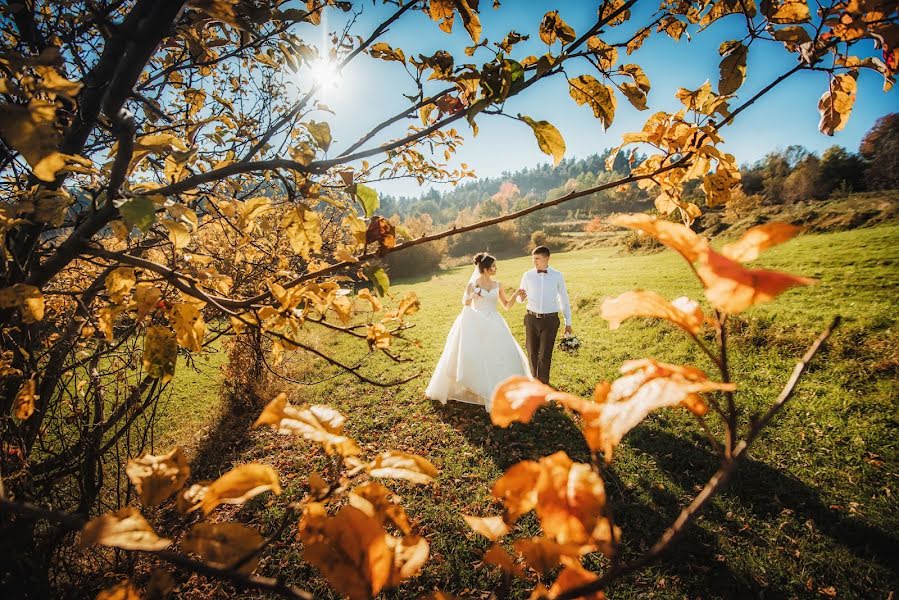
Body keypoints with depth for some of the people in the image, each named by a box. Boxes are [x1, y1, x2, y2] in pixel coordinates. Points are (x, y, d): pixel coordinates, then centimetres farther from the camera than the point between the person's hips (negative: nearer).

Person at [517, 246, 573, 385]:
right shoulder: (528, 275, 1)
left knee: (545, 355, -2)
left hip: (550, 320, -2)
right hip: (531, 319, 2)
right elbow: (520, 298, 9)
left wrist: (568, 323, 7)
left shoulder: (557, 276, -2)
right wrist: (521, 297, -17)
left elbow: (564, 299, 5)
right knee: (532, 353, 11)